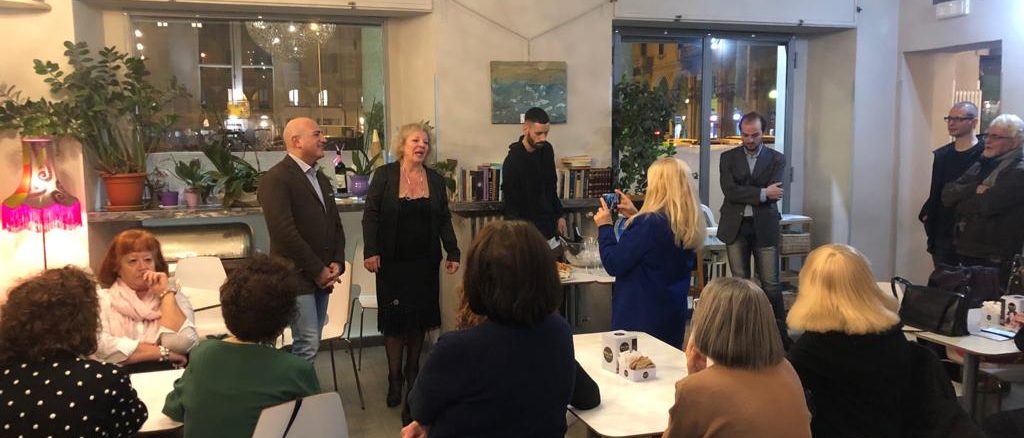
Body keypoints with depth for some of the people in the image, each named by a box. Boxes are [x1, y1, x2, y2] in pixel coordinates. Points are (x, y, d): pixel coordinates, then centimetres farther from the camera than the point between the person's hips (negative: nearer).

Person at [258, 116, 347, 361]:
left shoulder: (321, 178, 18)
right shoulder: (276, 178, -11)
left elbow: (335, 224, 19)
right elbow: (284, 231, -18)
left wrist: (337, 262, 3)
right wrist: (317, 270, -14)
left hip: (322, 277, 8)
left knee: (311, 342, 11)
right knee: (308, 344, -9)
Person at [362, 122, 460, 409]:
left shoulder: (436, 180, 6)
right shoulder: (385, 175, -4)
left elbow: (444, 219, 9)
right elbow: (370, 215, -5)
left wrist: (453, 252, 1)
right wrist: (370, 251, -14)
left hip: (425, 262, 3)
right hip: (392, 261, -3)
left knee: (420, 316, 8)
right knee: (394, 319, 1)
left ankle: (412, 370, 25)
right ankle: (394, 378, 14)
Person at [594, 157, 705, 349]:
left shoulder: (649, 223, -23)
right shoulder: (691, 224, 1)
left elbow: (614, 265, -18)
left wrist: (604, 226, -6)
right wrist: (636, 217, 14)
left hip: (640, 318, -8)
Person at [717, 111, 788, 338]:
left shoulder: (777, 159, 5)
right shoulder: (728, 158, 7)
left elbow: (774, 193, -9)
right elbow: (729, 191, -8)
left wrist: (744, 194, -9)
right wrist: (762, 193, -14)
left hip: (764, 227, -1)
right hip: (735, 227, 1)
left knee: (771, 284, 1)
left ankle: (780, 333, 11)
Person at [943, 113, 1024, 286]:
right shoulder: (981, 166, 14)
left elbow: (987, 205, -22)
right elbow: (947, 195, 4)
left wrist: (962, 202, -3)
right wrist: (975, 189, -13)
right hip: (966, 253, 7)